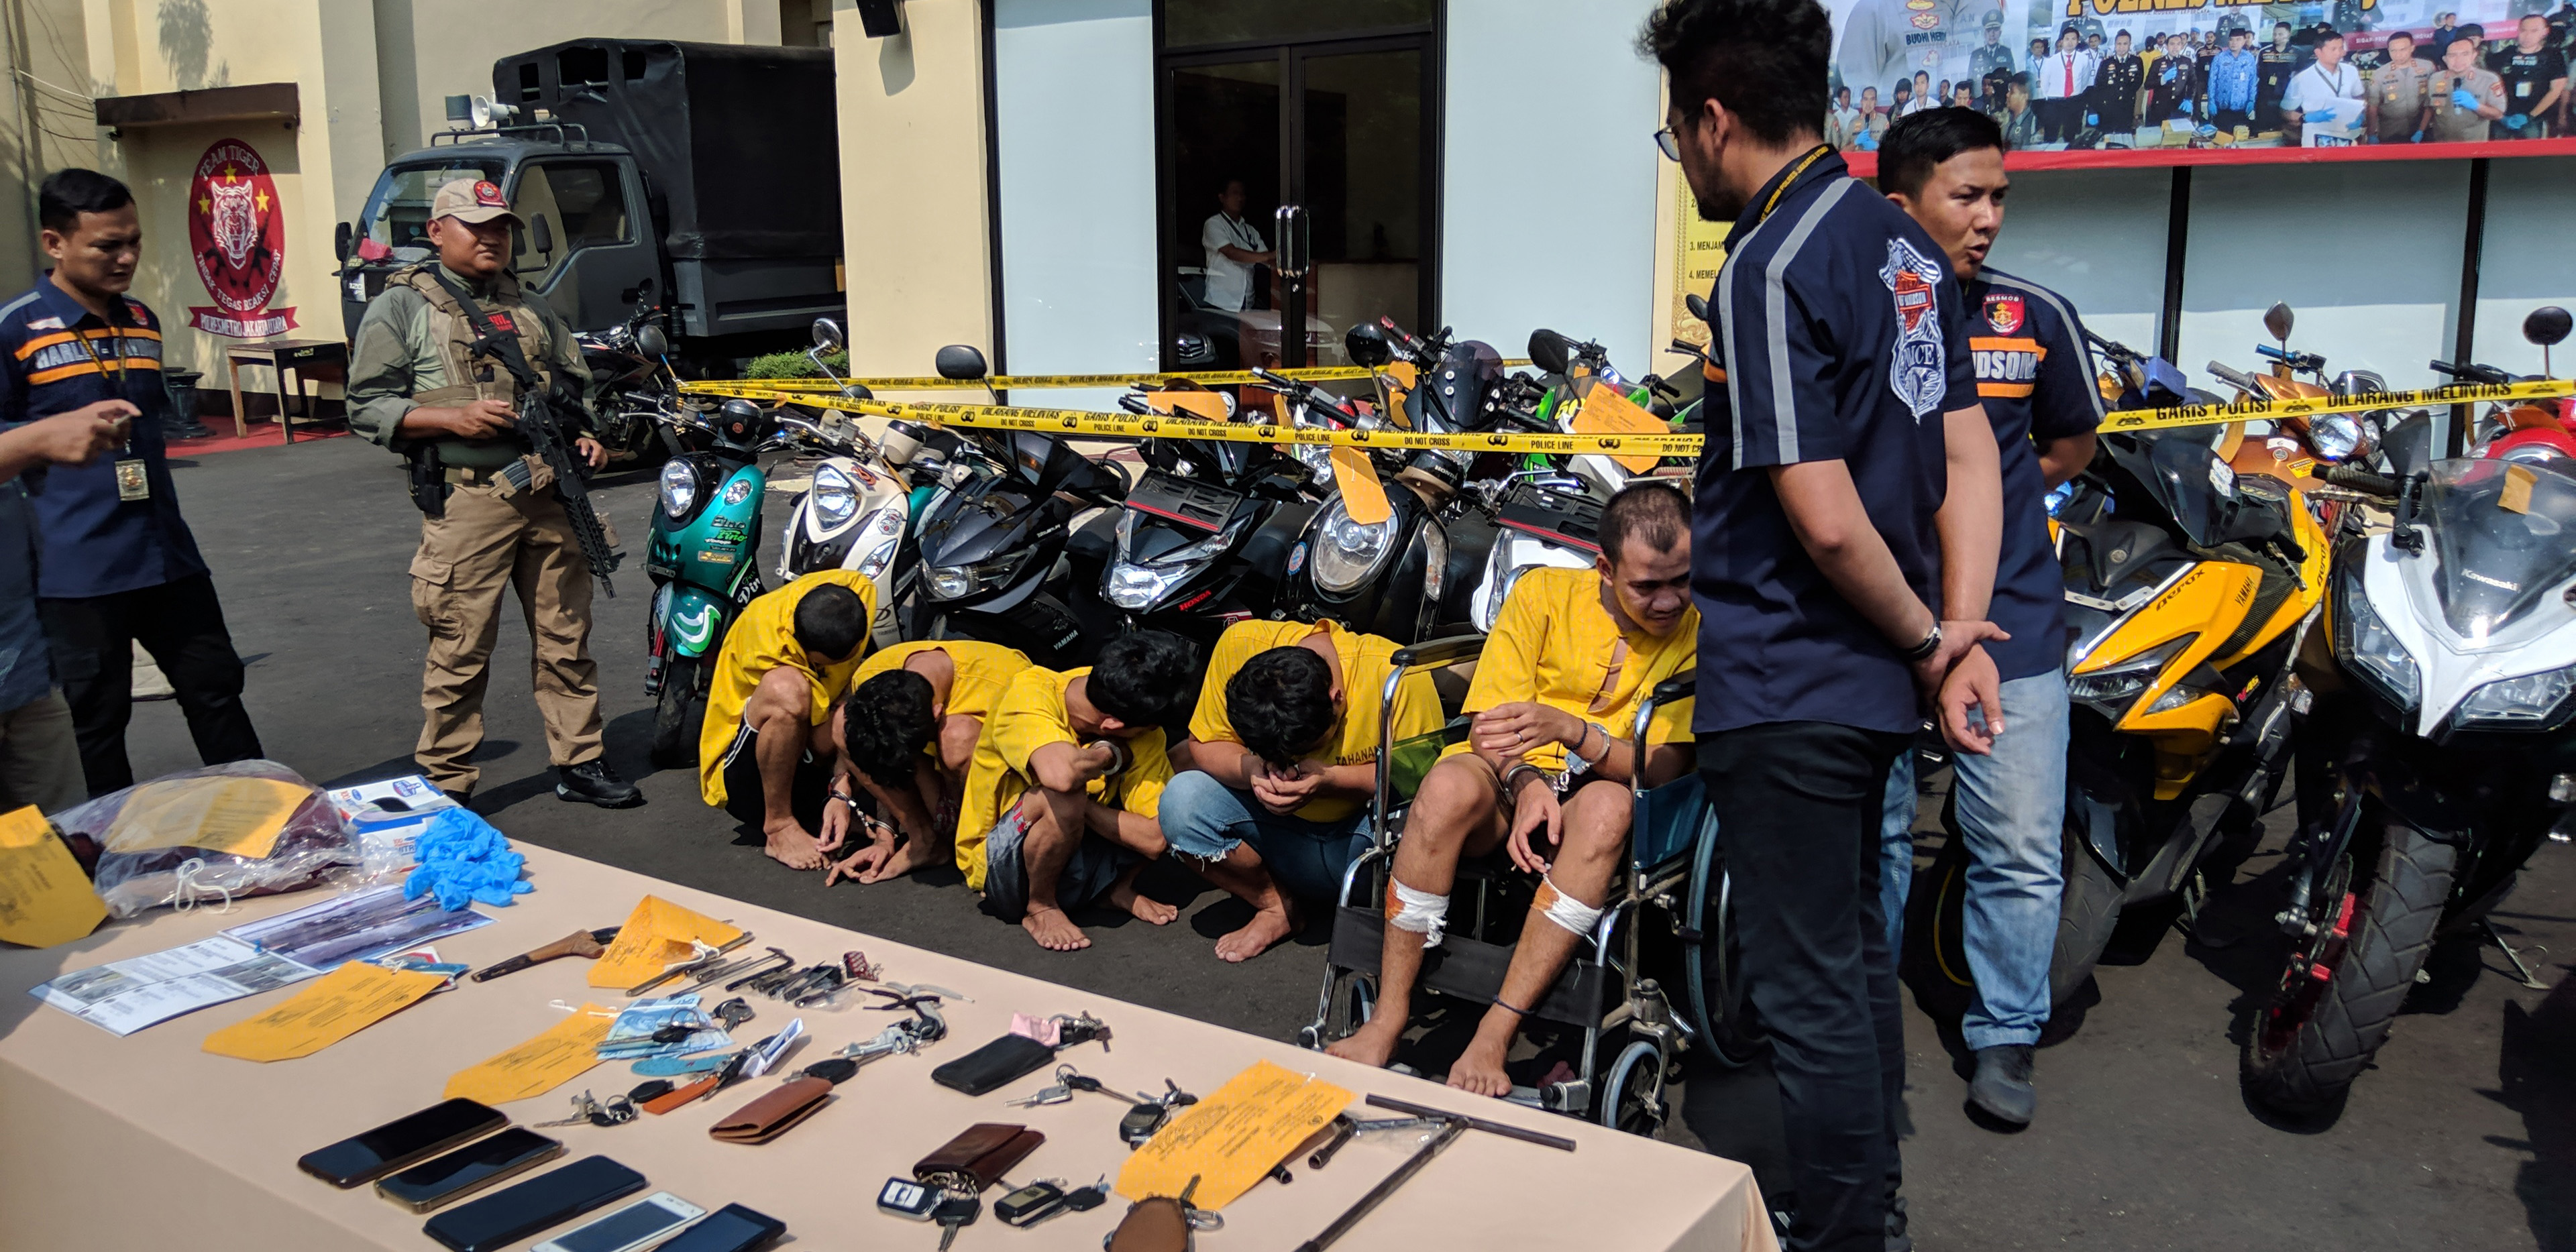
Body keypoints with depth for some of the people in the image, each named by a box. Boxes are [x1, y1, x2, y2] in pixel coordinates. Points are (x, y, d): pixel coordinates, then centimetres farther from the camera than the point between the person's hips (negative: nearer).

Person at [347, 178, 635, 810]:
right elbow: (368, 407, -2)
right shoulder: (400, 308, 3)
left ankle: (579, 762, 19)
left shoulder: (531, 308, 20)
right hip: (467, 502, -5)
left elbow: (576, 384, 27)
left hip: (552, 493, 5)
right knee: (460, 650, -3)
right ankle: (446, 786, 7)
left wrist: (586, 436, 6)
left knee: (566, 638, 9)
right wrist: (455, 418, -15)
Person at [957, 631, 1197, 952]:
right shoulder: (1030, 693, -27)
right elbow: (1060, 773, -47)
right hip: (1000, 872, -4)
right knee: (1064, 795, -37)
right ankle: (1040, 908, -11)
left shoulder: (1143, 733, -13)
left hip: (1076, 859, 5)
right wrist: (1110, 754, -26)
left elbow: (1155, 838, -20)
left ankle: (1120, 888, 6)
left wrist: (1081, 808, -26)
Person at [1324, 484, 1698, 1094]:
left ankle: (1494, 1036, -36)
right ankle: (1388, 1019, -27)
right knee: (1449, 785, -36)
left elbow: (1665, 768, -11)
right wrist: (1527, 784, -23)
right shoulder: (1545, 593, -1)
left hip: (1588, 799, 0)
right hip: (1507, 784, 0)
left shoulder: (1699, 633, -2)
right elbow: (1489, 723, -3)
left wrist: (1569, 730, -28)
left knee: (1608, 806, -37)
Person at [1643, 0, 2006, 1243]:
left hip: (1785, 688, -10)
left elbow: (1826, 522, -24)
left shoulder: (1770, 269, -20)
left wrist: (1923, 636, -9)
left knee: (1808, 989, 4)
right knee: (1856, 949, 22)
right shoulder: (1901, 241, 8)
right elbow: (1970, 455, 8)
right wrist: (1961, 634, 3)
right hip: (1871, 680, 10)